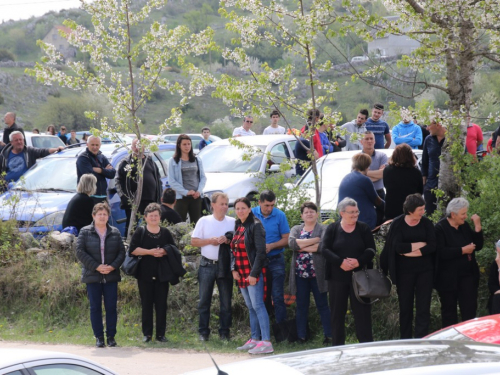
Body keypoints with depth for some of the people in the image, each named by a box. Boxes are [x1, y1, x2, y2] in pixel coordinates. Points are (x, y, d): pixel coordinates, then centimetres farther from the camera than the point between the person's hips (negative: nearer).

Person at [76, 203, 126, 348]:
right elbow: (80, 252, -5)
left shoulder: (115, 233, 9)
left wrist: (112, 266, -11)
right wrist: (96, 266, -14)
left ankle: (111, 336, 9)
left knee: (111, 307, 1)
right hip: (92, 276, -1)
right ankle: (99, 337, 7)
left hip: (111, 276, 1)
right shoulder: (85, 232, 2)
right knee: (95, 307, 1)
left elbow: (121, 252, 6)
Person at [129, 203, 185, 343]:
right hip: (145, 273, -2)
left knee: (161, 304, 2)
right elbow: (132, 250, -6)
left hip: (162, 274, 2)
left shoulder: (165, 232, 11)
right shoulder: (140, 231, 3)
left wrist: (164, 251, -10)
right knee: (146, 304, 1)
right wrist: (150, 252, -14)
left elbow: (174, 249, 11)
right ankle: (147, 334, 6)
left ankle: (161, 334, 6)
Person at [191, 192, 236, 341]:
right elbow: (194, 241, 2)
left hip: (225, 266, 1)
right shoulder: (204, 221, 4)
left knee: (226, 300, 2)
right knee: (204, 300, 2)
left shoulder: (232, 222, 6)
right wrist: (211, 241, -10)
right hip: (207, 265, -1)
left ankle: (224, 332, 10)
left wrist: (228, 241, -13)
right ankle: (203, 332, 9)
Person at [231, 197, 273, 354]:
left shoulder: (255, 226, -10)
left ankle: (266, 342, -14)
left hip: (253, 272, -8)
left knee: (257, 306, -12)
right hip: (241, 274, 8)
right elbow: (233, 250, 18)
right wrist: (234, 269, 4)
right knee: (250, 307, 11)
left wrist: (254, 273, -18)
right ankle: (255, 339, 16)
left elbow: (260, 251, -14)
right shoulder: (237, 226, 13)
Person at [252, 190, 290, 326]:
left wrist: (271, 246, -18)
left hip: (275, 260, -2)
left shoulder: (280, 215, -7)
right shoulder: (252, 214, -3)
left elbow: (286, 239, -4)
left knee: (278, 297, -6)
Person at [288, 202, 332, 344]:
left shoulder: (324, 229, 2)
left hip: (317, 273, -4)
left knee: (322, 305, 0)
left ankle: (329, 336, 1)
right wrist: (314, 240, -11)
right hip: (300, 273, 4)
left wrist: (302, 246, -10)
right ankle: (302, 336, 11)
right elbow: (292, 243, -7)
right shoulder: (296, 230, 14)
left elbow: (323, 246, -16)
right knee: (301, 306, 6)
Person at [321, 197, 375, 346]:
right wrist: (340, 262, -19)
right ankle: (337, 347, 13)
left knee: (362, 312, -3)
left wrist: (359, 261, -19)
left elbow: (371, 250, 0)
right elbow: (324, 249, -5)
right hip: (337, 277, 0)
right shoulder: (332, 229, 5)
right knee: (337, 312, 5)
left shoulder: (363, 229, 6)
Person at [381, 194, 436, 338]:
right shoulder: (397, 224, -3)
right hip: (404, 271, -1)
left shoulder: (426, 223, 1)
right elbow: (397, 246, -14)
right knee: (405, 307, 7)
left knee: (423, 307, -3)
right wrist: (421, 245, -11)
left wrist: (408, 250, -15)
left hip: (424, 271, 1)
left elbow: (433, 245, -9)